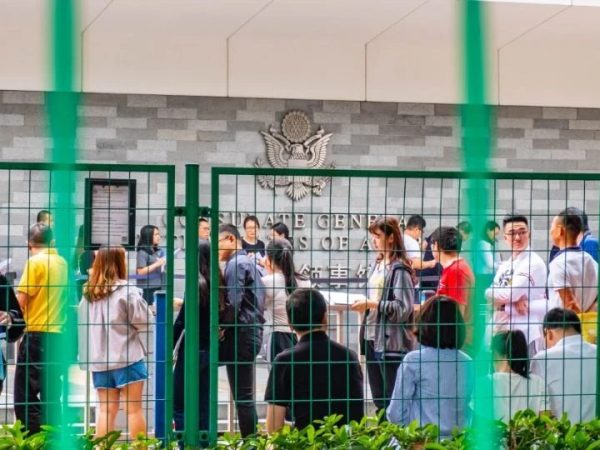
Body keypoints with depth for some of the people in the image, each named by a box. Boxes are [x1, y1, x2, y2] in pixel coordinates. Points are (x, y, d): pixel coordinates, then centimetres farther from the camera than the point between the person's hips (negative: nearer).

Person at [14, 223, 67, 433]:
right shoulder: (62, 263, 9)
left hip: (38, 334, -7)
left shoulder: (35, 262, -10)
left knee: (25, 394, -5)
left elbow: (22, 299, -12)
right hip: (58, 334, 7)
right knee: (51, 394, 12)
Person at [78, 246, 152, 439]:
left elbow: (82, 324, 12)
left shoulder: (88, 293, 8)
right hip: (127, 357, -5)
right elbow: (145, 322, -9)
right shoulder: (127, 292, -12)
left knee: (106, 409, 9)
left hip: (98, 360, 5)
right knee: (134, 408, 1)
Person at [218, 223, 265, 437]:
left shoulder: (236, 264, -10)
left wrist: (221, 328, -9)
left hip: (240, 334, -10)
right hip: (252, 331, 10)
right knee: (245, 395, 11)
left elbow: (233, 303, -20)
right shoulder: (248, 263, 20)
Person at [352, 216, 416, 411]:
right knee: (378, 397, 14)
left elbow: (403, 308, -17)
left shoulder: (399, 269, -12)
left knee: (393, 397, -3)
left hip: (391, 342, -8)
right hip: (372, 337, 8)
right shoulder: (377, 264, 12)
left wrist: (372, 304, -18)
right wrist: (364, 305, 5)